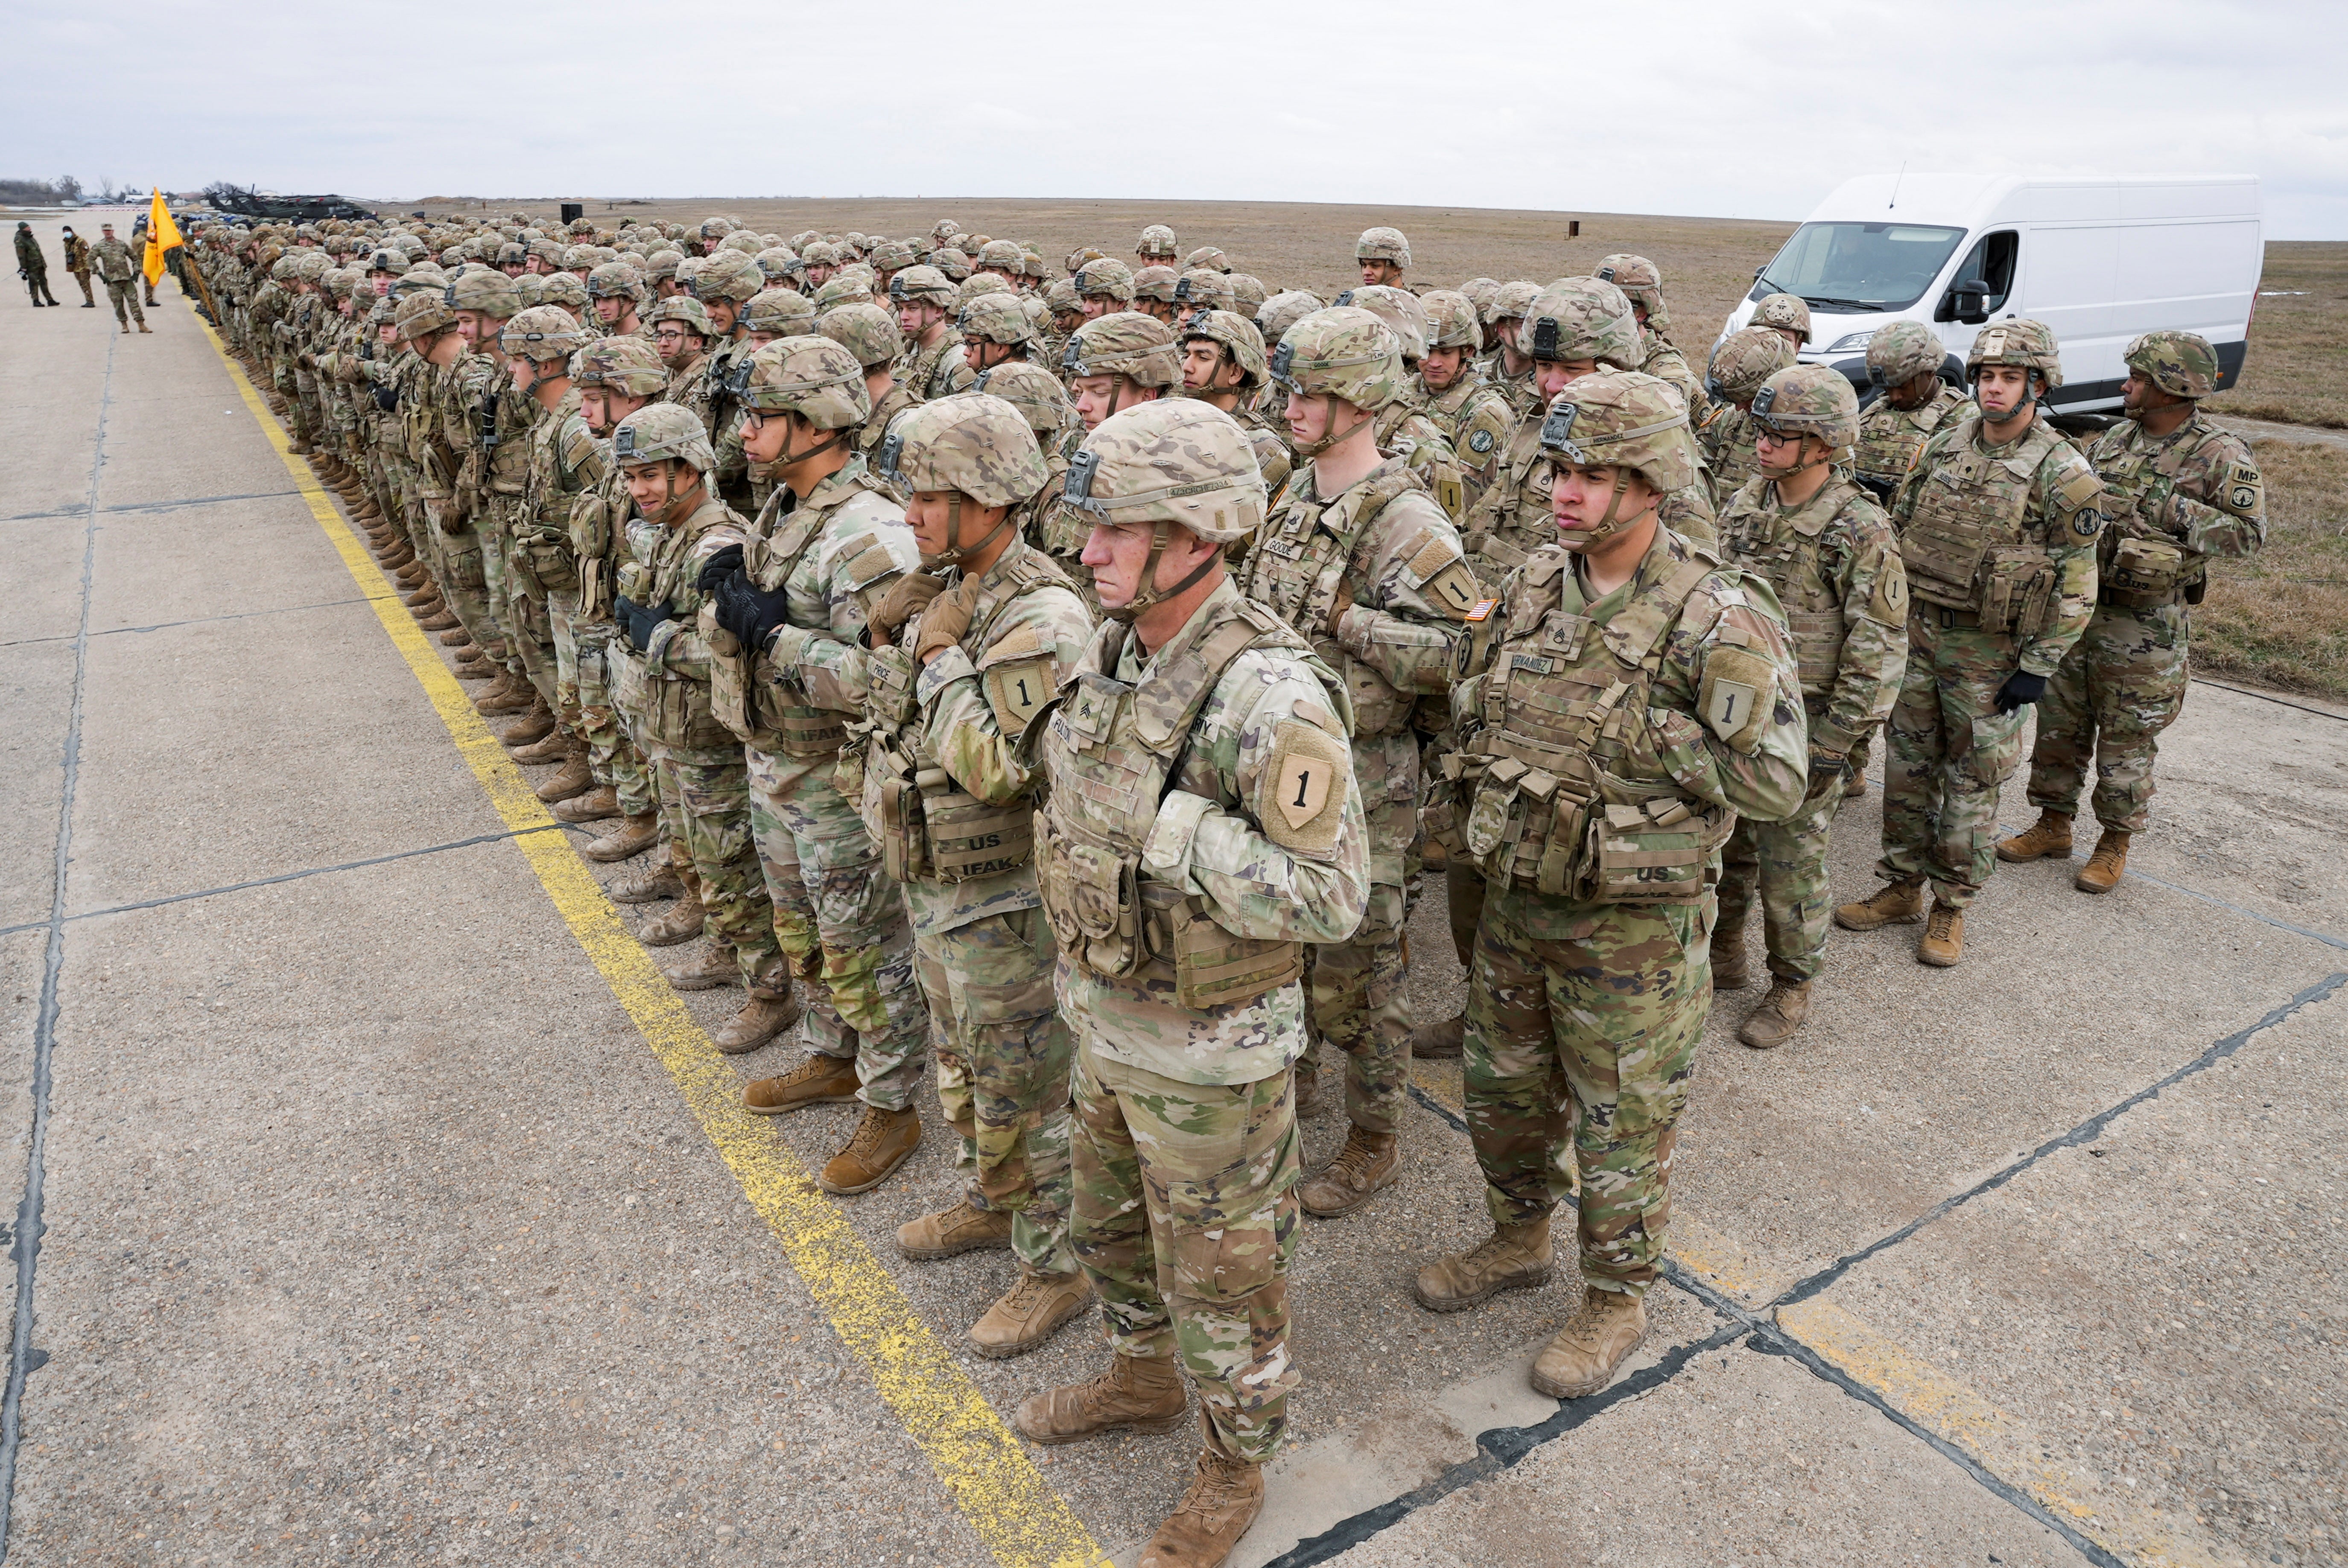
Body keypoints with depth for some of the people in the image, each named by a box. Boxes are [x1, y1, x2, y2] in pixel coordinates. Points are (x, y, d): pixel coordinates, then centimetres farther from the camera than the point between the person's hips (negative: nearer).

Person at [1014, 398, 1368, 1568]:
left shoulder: (1270, 695, -28)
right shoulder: (1109, 653, -2)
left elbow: (1329, 898, -28)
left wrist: (1172, 830, -30)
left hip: (1207, 1047, -8)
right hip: (1103, 1017, 8)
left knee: (1220, 1270, 13)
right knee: (1110, 1223, 28)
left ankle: (1234, 1469, 39)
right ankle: (1142, 1379, 55)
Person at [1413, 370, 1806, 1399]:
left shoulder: (1718, 619, -19)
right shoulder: (1532, 584, 1)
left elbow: (1775, 781, -20)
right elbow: (1471, 701, 16)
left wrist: (1643, 731, -22)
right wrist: (1495, 774, 0)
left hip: (1631, 920, -6)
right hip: (1515, 898, 6)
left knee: (1621, 1121, 11)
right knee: (1503, 1090, 22)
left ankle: (1617, 1298, 34)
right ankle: (1518, 1241, 46)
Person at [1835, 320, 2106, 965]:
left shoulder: (2064, 475, -11)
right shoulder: (1943, 448, 5)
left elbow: (2075, 585, -9)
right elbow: (1896, 528, 13)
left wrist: (2039, 666, -13)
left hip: (1989, 650, -5)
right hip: (1917, 628, 5)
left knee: (1972, 779, 5)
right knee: (1908, 763, 12)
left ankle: (1951, 905, 18)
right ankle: (1901, 887, 26)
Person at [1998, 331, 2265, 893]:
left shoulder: (2221, 455, -10)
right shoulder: (2114, 440, 8)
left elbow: (2248, 532, -14)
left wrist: (2168, 510, -20)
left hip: (2144, 623, -6)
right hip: (2077, 605, 6)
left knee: (2127, 739, 4)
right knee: (2060, 723, 13)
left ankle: (2115, 844, 19)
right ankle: (2054, 826, 27)